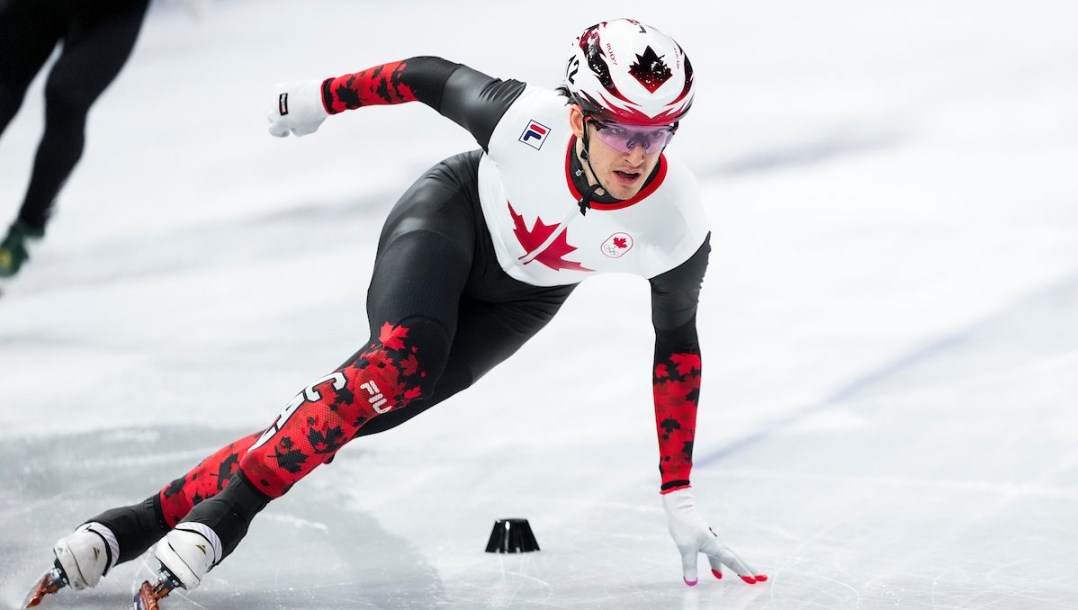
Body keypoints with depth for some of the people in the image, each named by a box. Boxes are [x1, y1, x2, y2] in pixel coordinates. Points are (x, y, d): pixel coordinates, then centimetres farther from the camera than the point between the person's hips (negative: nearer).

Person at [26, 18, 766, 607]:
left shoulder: (677, 227, -29)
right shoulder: (525, 119, -35)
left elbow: (678, 344, -13)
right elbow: (432, 77, -14)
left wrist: (680, 502, -10)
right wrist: (325, 96, 0)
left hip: (520, 297, 2)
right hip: (453, 212, -2)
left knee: (382, 403, -15)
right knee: (397, 364, -32)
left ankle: (168, 511, -15)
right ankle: (227, 505, -25)